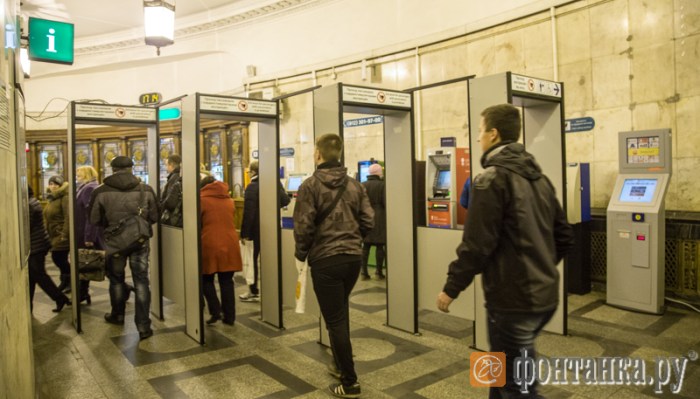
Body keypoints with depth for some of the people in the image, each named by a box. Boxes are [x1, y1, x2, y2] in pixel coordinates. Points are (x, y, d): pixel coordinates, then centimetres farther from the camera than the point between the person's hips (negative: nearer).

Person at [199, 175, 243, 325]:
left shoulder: (202, 199, -1)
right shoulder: (229, 200, 14)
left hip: (210, 245, -4)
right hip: (229, 245, 4)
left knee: (207, 280, 12)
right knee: (227, 282, 9)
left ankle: (215, 311, 1)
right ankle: (229, 316, 10)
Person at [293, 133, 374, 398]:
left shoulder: (310, 185, -8)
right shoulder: (355, 185, 5)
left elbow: (303, 226, -14)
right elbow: (368, 222, 3)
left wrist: (301, 254, 3)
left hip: (325, 260, -5)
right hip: (353, 258, 6)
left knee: (335, 320, 4)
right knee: (341, 313, 24)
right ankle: (340, 365, 37)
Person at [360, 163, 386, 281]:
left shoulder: (362, 186, 5)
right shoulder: (382, 185, -8)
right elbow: (386, 203, -13)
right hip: (379, 218, -4)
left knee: (365, 246, 8)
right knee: (379, 246, 4)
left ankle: (364, 272, 9)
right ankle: (378, 272, 8)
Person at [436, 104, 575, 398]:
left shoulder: (492, 179, -15)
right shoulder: (539, 177, 10)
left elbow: (476, 244, -19)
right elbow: (564, 236, 15)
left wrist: (451, 288, -9)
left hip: (513, 298, -9)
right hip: (544, 294, 9)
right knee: (506, 370, 24)